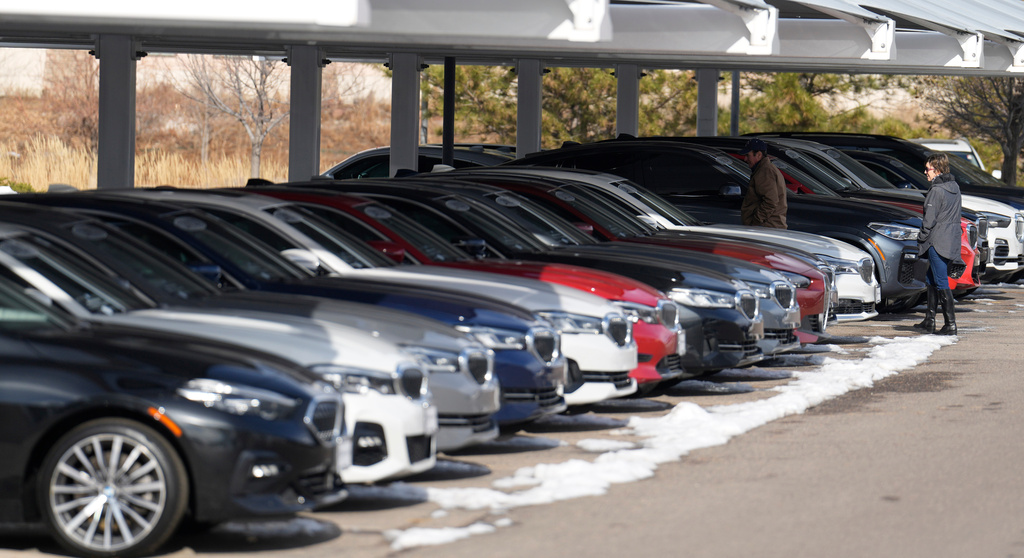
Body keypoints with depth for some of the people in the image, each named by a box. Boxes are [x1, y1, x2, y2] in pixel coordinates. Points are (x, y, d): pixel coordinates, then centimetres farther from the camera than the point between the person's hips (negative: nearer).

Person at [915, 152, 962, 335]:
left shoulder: (937, 190, -16)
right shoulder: (954, 187, 11)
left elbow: (930, 219, -17)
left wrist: (921, 239, -7)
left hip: (938, 243, -9)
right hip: (952, 242, 9)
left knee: (941, 283, -6)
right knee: (931, 280, 18)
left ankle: (951, 325, -7)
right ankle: (929, 320, 22)